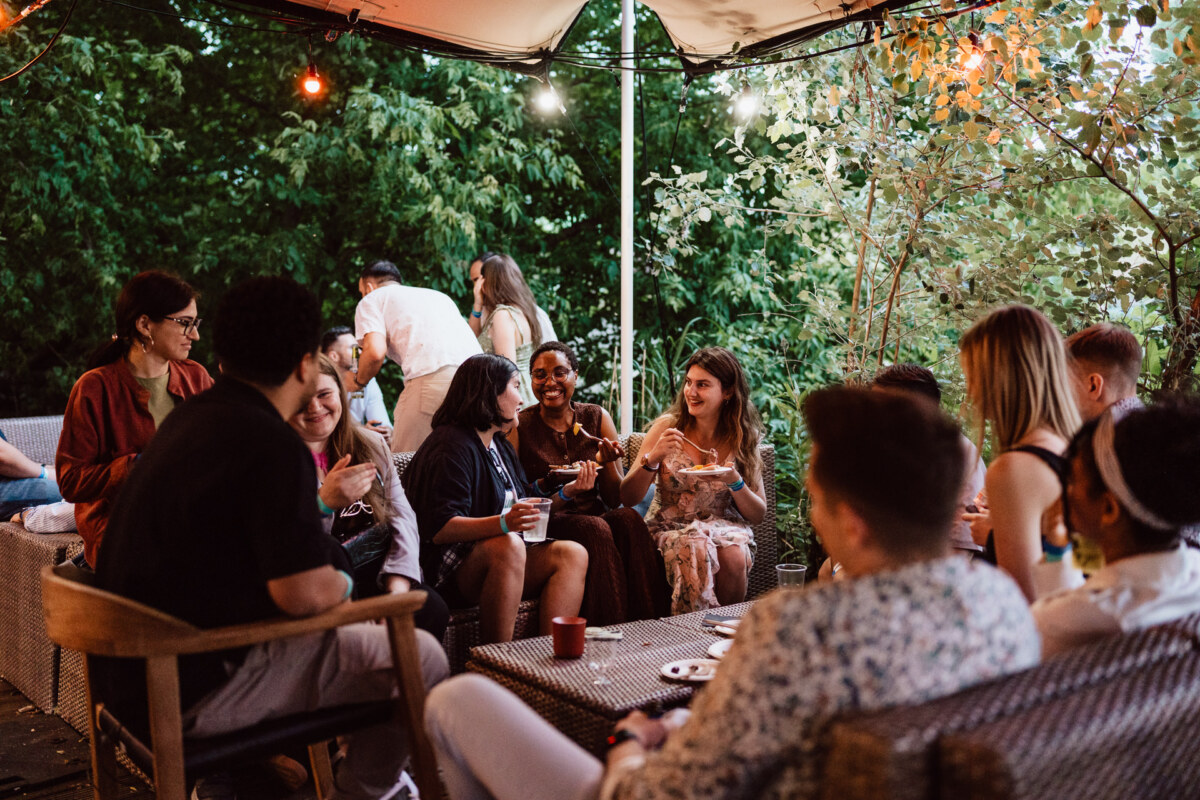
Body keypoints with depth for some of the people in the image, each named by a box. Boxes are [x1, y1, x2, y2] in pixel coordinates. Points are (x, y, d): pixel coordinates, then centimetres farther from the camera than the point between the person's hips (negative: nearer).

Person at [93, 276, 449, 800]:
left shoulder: (190, 418, 9)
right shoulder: (271, 445, -21)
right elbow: (305, 593, -23)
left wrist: (326, 497, 26)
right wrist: (342, 584, -1)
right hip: (192, 695, -10)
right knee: (419, 659, -6)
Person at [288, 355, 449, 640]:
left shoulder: (372, 446, 15)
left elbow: (402, 517, 7)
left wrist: (397, 587, -8)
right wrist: (323, 503, -25)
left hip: (380, 570, 4)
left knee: (433, 610, -25)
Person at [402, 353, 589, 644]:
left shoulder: (500, 446, 21)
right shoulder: (451, 447, -10)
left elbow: (524, 509, 27)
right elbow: (439, 529, -20)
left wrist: (566, 492, 13)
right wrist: (503, 523, -34)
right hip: (450, 570, -8)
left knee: (573, 554, -14)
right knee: (508, 547, -37)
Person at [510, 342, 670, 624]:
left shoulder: (597, 418, 9)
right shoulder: (519, 426, 1)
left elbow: (616, 499, 8)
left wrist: (607, 462, -11)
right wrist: (549, 483, -20)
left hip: (594, 514, 3)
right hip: (546, 525, -3)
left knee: (629, 518, -29)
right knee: (596, 529, -32)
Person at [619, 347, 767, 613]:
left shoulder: (742, 439, 2)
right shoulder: (667, 427, -3)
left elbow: (758, 515, 4)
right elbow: (627, 498, -6)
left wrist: (735, 481, -15)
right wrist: (653, 457, -22)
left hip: (725, 527, 1)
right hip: (671, 528, -1)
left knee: (734, 555, -31)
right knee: (697, 549, -33)